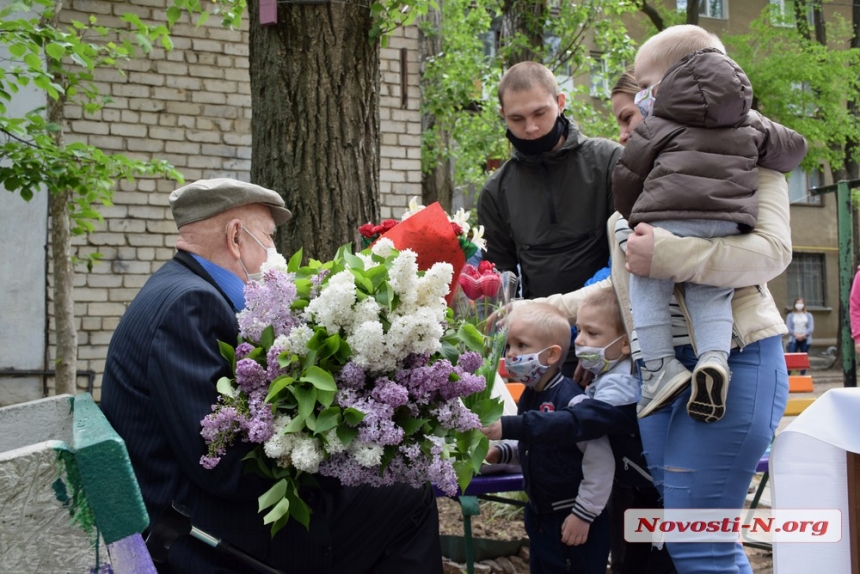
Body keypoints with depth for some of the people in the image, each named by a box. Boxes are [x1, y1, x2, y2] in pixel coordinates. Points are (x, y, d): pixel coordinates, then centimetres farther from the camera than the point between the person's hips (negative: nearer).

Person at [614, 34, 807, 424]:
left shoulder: (658, 124, 12)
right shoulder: (751, 124, 24)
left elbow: (627, 174, 12)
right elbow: (793, 150, 31)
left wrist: (632, 216, 29)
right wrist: (755, 163, 49)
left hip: (668, 219, -3)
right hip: (728, 223, 4)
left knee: (648, 286, 8)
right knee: (711, 293, 12)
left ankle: (660, 366, -3)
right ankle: (715, 357, -13)